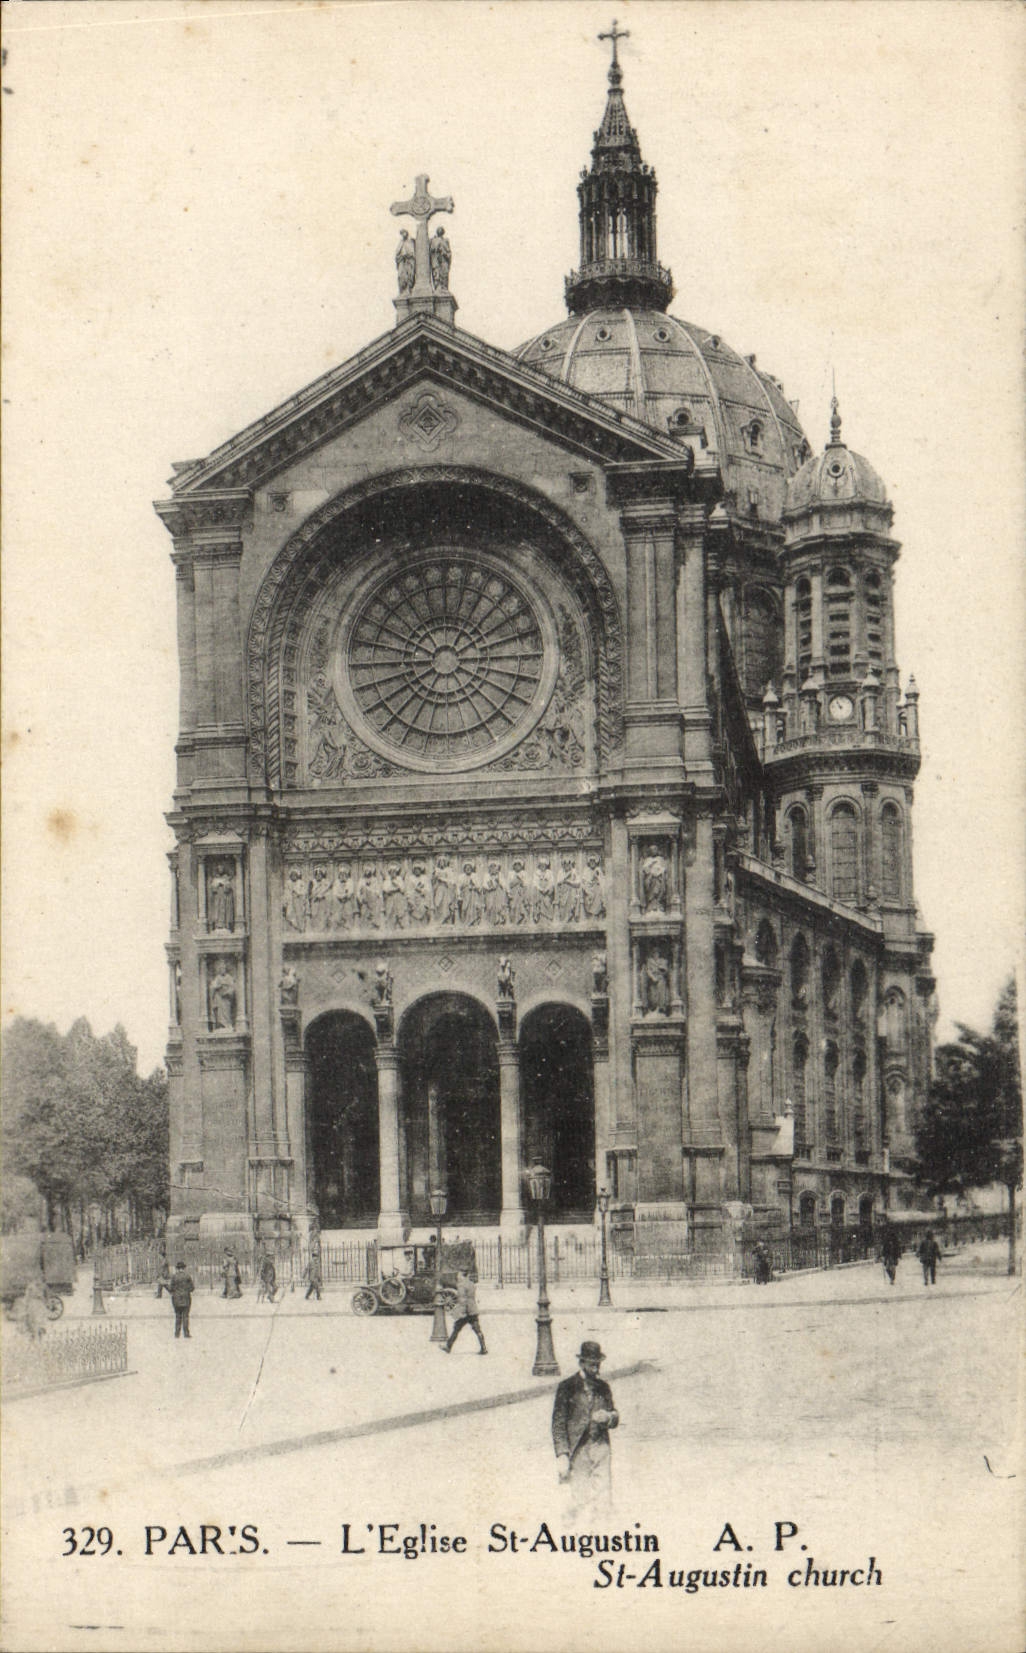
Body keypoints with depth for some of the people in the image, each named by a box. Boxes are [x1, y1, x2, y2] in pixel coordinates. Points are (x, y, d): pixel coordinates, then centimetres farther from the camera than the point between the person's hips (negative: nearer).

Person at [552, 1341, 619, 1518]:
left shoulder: (604, 1387, 14)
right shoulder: (567, 1387, 0)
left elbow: (614, 1418, 19)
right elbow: (558, 1422, -2)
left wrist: (608, 1417, -6)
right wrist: (562, 1455, -10)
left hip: (601, 1448, 4)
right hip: (578, 1450, -4)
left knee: (601, 1499, -1)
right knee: (581, 1500, -8)